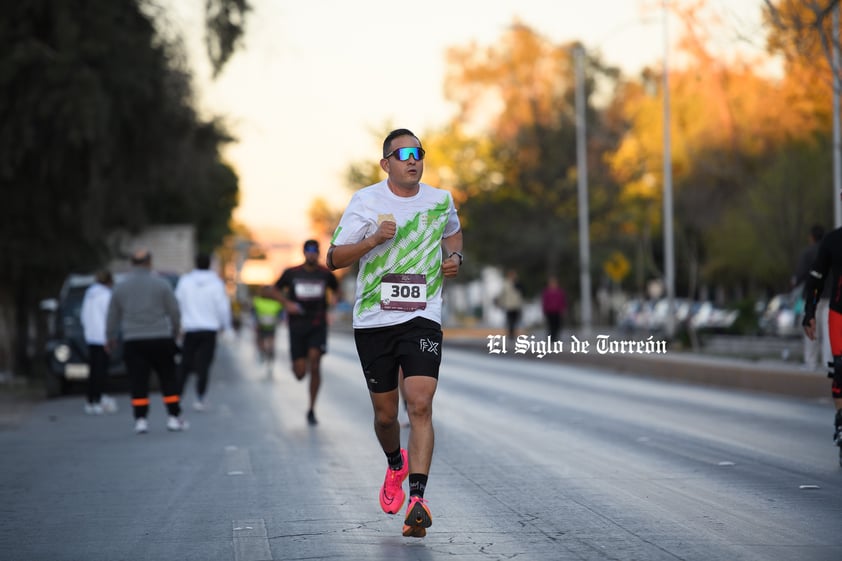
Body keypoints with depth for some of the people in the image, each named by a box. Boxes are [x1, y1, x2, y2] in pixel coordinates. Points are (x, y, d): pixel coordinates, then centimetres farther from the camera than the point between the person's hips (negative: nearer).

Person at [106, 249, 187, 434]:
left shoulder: (120, 287, 5)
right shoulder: (161, 284, -1)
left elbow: (113, 317, 12)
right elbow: (175, 312, 3)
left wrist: (110, 338, 27)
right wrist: (175, 332, 20)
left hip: (133, 342, 1)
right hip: (160, 339, -1)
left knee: (138, 382, 2)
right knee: (168, 379, 6)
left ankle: (140, 419, -5)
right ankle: (174, 417, 4)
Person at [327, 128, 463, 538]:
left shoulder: (440, 201, 6)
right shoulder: (366, 202, -2)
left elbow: (453, 232, 29)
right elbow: (334, 259, -2)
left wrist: (455, 256, 7)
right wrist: (373, 240, -19)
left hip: (422, 317, 0)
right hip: (373, 320, 0)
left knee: (420, 404, -18)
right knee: (385, 413, 10)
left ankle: (417, 500, -21)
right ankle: (396, 466, 43)